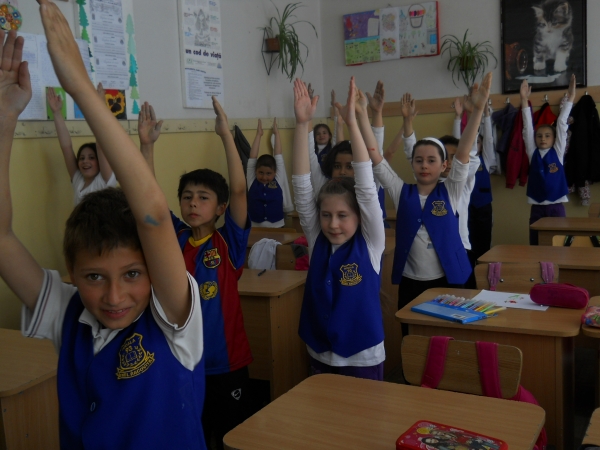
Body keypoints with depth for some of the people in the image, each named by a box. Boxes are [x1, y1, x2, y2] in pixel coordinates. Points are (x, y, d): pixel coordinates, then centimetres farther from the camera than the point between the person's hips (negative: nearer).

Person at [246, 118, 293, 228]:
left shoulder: (279, 180, -1)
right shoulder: (252, 181, -1)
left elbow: (278, 155, 0)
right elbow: (252, 157, -2)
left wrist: (276, 133, 4)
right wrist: (258, 135, 0)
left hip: (276, 227, 0)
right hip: (255, 227, 0)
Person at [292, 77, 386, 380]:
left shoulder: (370, 243, -11)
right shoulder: (317, 241, -4)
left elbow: (366, 187, -21)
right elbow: (302, 187, -11)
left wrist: (352, 122, -27)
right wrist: (302, 124, -20)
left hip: (363, 358, -3)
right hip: (320, 355, 3)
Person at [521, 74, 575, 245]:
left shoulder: (557, 152, 2)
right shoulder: (533, 153, 5)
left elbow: (562, 124, -4)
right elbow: (527, 126, -2)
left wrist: (570, 97, -9)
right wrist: (524, 100, -9)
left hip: (556, 206, -1)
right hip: (537, 207, 1)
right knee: (535, 246, 4)